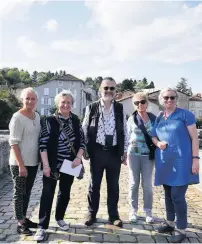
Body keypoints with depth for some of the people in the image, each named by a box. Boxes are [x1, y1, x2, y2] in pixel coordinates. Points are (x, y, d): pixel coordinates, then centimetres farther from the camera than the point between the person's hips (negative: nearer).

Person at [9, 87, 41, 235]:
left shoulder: (37, 116, 6)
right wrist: (21, 165, -19)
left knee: (27, 192, 16)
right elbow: (14, 143, -16)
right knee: (19, 192, 6)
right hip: (19, 163, -7)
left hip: (33, 162, 7)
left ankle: (24, 218, 31)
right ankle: (20, 224, 18)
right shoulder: (18, 117, -15)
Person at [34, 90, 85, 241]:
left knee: (65, 192, 16)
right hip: (53, 164, -4)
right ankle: (42, 226, 9)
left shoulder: (76, 121, 2)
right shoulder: (50, 121, -8)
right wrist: (46, 165, -15)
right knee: (47, 194, -1)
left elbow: (82, 141, 6)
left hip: (70, 164, 4)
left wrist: (78, 158, -7)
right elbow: (43, 144, -10)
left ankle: (60, 218, 36)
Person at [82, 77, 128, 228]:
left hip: (114, 152, 1)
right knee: (94, 184, 10)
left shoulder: (120, 108, 3)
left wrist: (125, 151, 6)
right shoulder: (91, 108, -1)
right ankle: (92, 214, 25)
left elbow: (124, 131, 7)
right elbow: (85, 130, 2)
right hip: (97, 152, -1)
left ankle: (113, 215, 25)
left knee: (113, 185, 11)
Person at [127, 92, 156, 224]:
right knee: (134, 183, 8)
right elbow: (127, 137, 8)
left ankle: (148, 211, 19)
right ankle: (133, 210, 20)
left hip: (148, 155, 0)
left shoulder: (153, 118, 1)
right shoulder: (131, 119, 3)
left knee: (147, 184, 4)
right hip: (133, 154, 1)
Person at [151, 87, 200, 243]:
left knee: (177, 196, -6)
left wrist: (195, 158, -15)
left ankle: (181, 230, 9)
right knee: (168, 194, 15)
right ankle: (170, 223, 31)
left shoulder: (185, 114, -4)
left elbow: (194, 137, -7)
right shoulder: (159, 118, 11)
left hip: (181, 161, -6)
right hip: (164, 162, 6)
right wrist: (158, 143, -5)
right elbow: (153, 136, 18)